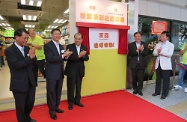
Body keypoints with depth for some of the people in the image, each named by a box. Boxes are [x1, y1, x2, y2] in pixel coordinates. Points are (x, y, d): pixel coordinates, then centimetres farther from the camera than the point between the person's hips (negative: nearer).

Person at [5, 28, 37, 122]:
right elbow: (17, 65, -24)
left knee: (30, 102, 21)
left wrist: (33, 55, -16)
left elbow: (33, 62, 4)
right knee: (20, 106, 14)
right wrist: (30, 56, -22)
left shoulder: (27, 48, 4)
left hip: (30, 81, 6)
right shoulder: (9, 50, -13)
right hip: (19, 84, -6)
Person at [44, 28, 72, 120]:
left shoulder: (61, 46, 12)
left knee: (58, 91, 17)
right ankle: (52, 110, 24)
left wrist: (66, 56, -6)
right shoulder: (47, 45, -11)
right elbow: (50, 58, -23)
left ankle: (56, 107, 36)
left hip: (60, 73, 7)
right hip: (52, 73, -7)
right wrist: (63, 55, -24)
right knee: (51, 92, 7)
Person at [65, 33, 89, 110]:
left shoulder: (84, 48, 4)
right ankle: (71, 103, 24)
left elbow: (87, 58, -4)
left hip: (80, 70, 4)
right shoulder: (69, 47, -9)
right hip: (71, 70, -3)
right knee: (71, 87, 7)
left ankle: (77, 101, 33)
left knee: (78, 87, 16)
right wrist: (79, 56, -33)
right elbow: (69, 58, -21)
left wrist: (83, 55, -26)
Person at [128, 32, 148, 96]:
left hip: (141, 64, 1)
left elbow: (146, 53, -5)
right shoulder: (131, 45, 1)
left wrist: (142, 50, -23)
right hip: (134, 64, 0)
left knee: (141, 78, 5)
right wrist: (137, 50, -21)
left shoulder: (144, 44, 4)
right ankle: (135, 89, 27)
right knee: (134, 78, 9)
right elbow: (130, 54, -11)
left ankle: (139, 90, 21)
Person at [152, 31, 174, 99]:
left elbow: (170, 54, -16)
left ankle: (164, 94, 14)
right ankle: (157, 91, 25)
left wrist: (161, 52, -18)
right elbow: (154, 53, 5)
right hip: (158, 64, 5)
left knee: (166, 80, 3)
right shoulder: (158, 44, 13)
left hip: (166, 65, -5)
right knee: (158, 79, 13)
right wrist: (158, 53, -16)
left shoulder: (171, 45, -2)